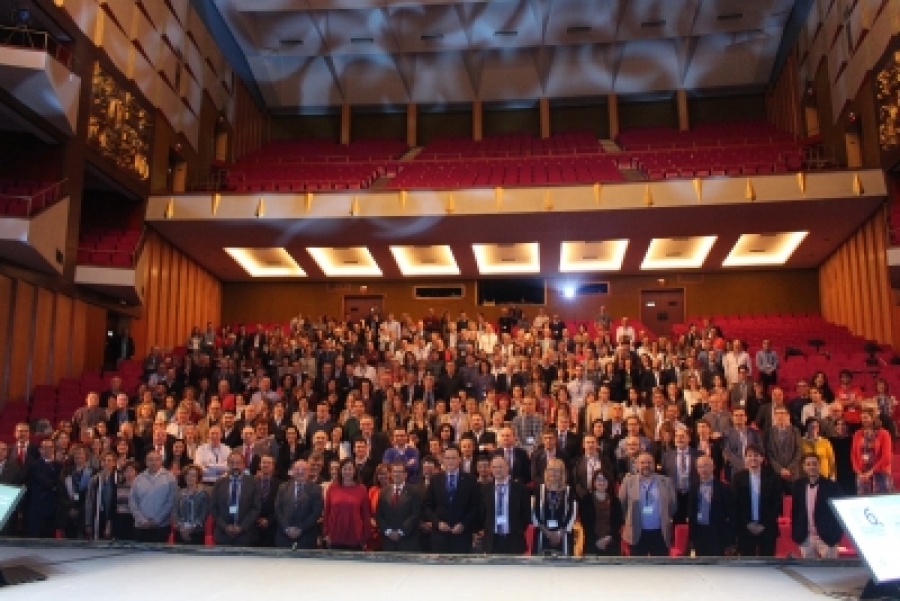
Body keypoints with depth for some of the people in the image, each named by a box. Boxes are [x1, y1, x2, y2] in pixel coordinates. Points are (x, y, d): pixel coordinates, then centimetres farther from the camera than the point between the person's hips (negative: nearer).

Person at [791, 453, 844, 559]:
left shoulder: (831, 486, -8)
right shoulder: (799, 485, 4)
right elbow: (795, 510, 10)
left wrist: (838, 533, -11)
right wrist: (795, 532, 6)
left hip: (826, 538, -3)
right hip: (805, 538, 4)